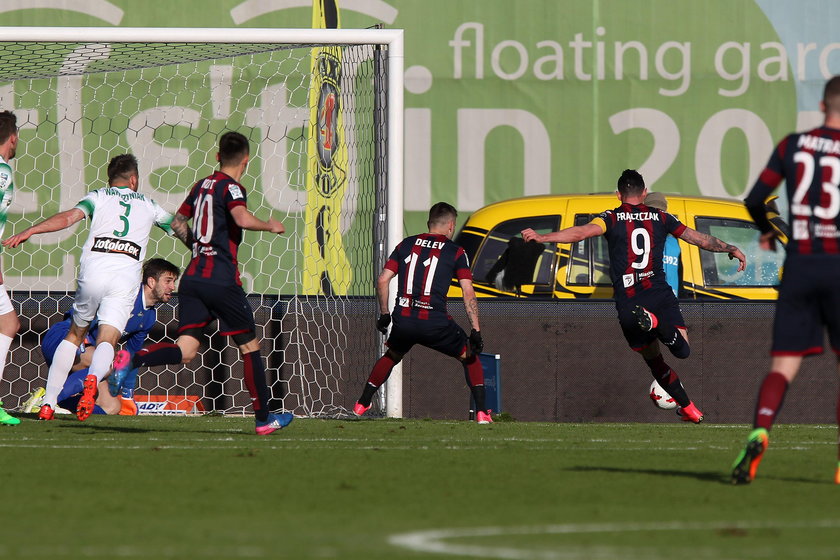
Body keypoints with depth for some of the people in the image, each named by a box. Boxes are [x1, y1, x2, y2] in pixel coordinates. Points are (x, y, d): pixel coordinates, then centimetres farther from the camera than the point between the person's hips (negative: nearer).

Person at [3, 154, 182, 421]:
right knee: (107, 341, -7)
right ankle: (93, 379, -43)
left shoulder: (99, 196, 16)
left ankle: (48, 403, 13)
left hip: (93, 269, 0)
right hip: (126, 274, 0)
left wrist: (29, 231, -10)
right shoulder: (148, 205, 23)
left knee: (74, 334, 18)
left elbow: (69, 217, -2)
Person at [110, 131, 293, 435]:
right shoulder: (231, 187, -7)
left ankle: (131, 360, -29)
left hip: (192, 278, 6)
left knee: (185, 350, -3)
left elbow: (177, 223, 23)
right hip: (222, 280, -6)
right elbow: (242, 219, -26)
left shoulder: (202, 185, 15)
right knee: (249, 346, 9)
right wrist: (270, 226, -8)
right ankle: (263, 419, 15)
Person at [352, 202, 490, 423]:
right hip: (435, 322, -3)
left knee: (391, 356, 32)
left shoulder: (406, 244, 14)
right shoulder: (455, 252, 5)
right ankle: (481, 412, 6)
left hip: (403, 320, 3)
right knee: (470, 356, 17)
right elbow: (468, 293, -2)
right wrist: (476, 331, -2)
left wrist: (384, 314, 22)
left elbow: (382, 280, 11)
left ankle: (362, 405, 29)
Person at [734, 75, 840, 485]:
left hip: (797, 266, 2)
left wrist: (767, 231, 28)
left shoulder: (793, 144, 5)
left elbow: (754, 200, 8)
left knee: (783, 368, 1)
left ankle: (759, 434, -26)